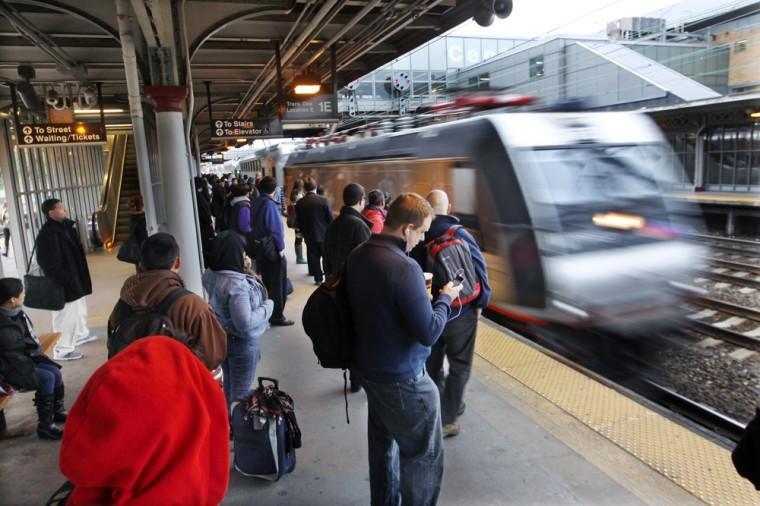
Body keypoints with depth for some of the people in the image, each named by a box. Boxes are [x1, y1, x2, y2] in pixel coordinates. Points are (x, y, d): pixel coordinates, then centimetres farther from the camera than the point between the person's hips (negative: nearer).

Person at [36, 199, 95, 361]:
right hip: (62, 284, -10)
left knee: (79, 308, 25)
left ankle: (81, 335, 44)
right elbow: (50, 264, -25)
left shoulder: (63, 227, 7)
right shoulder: (47, 234, -23)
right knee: (66, 315, -3)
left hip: (74, 279, 10)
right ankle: (62, 350, 8)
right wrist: (66, 281, -24)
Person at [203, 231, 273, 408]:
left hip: (220, 337, 8)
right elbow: (246, 323, -32)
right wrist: (268, 305, -19)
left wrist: (244, 271, -4)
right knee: (241, 391, 10)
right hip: (242, 343, -8)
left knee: (229, 384, 26)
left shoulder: (210, 275, -6)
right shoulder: (238, 285, -32)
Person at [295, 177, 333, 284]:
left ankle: (318, 278, 16)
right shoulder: (323, 200, -13)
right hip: (324, 234, -1)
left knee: (313, 257, 11)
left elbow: (299, 221, 2)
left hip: (309, 235, 2)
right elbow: (330, 218, -7)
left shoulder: (300, 203, -6)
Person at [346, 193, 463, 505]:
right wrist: (445, 298, -8)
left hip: (367, 367, 9)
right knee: (423, 456, 8)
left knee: (383, 443, 24)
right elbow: (429, 333, -24)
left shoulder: (357, 256, -2)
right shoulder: (404, 267, -28)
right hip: (402, 379, -9)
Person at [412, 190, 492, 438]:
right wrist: (480, 302, -2)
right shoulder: (460, 233, -14)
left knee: (431, 364, 20)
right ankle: (446, 418, 13)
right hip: (460, 311, -3)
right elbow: (479, 268, -16)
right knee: (459, 366, 11)